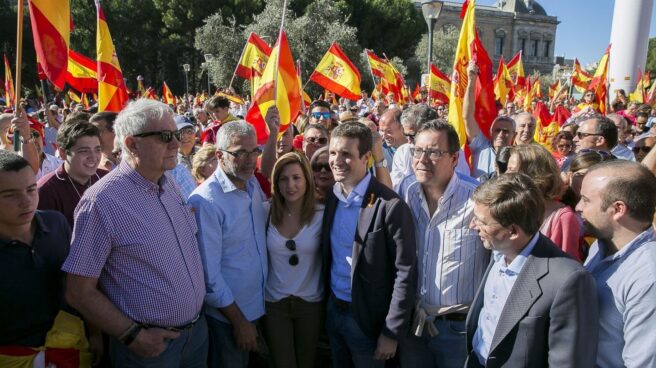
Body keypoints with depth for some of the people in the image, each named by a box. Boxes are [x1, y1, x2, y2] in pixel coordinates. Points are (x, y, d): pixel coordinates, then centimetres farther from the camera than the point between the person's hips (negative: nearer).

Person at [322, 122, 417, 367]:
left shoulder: (390, 206, -21)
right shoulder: (330, 197, -2)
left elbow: (405, 273, -18)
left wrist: (392, 332, -17)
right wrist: (326, 298, 9)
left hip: (368, 317, -5)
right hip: (332, 309, 6)